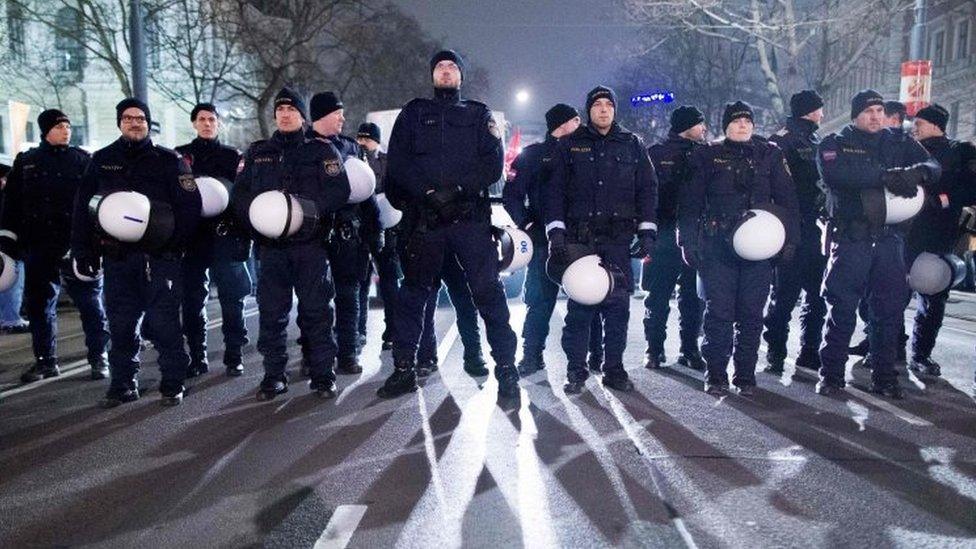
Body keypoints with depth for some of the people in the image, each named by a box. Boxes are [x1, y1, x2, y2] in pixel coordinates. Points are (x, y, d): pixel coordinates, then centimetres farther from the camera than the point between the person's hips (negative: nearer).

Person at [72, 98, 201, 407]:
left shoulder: (168, 160, 4)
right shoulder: (102, 160, 13)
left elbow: (190, 206, -3)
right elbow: (82, 208, 12)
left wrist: (173, 246, -10)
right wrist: (83, 252, 5)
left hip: (159, 256, -3)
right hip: (116, 257, 3)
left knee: (164, 323, -3)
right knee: (120, 324, 8)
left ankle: (173, 384, 7)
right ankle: (123, 384, 20)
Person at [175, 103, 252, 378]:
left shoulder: (233, 156, 11)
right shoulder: (180, 155, 13)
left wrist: (243, 234, -6)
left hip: (226, 235, -1)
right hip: (191, 237, 1)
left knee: (232, 298, -2)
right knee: (192, 299, 4)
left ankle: (233, 356, 6)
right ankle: (197, 357, 14)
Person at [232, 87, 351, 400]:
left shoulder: (321, 151, 8)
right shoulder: (257, 153, 18)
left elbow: (340, 190, -3)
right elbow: (239, 194, 12)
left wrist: (312, 207, -20)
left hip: (311, 244, -2)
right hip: (271, 245, 3)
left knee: (316, 310, -1)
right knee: (271, 312, 3)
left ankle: (323, 375, 8)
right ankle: (273, 375, 14)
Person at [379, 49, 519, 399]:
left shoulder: (479, 115, 16)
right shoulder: (413, 113, 17)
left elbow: (493, 164, 2)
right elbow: (398, 164, 4)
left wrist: (457, 189, -14)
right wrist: (429, 192, -11)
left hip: (471, 217, -1)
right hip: (425, 219, 1)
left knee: (488, 292, -5)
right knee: (412, 294, 6)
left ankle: (506, 369, 0)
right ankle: (404, 370, 16)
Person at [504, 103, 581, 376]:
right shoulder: (533, 155, 5)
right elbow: (511, 194, 1)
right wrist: (526, 225, -10)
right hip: (544, 241, -3)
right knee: (540, 299, -4)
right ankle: (532, 355, 4)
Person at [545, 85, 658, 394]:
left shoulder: (632, 145, 13)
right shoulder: (571, 145, 9)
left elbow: (647, 189, 10)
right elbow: (555, 191, 4)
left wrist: (647, 232, 1)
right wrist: (556, 233, -5)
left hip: (619, 239, 1)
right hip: (579, 238, -1)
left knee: (618, 305, 2)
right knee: (579, 305, -2)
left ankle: (614, 369, 13)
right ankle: (576, 372, 7)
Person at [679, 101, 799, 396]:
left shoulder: (770, 155, 11)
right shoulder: (708, 157, 7)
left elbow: (786, 199, 9)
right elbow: (690, 202, 4)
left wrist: (789, 239, 1)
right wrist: (688, 241, -3)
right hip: (717, 246, -1)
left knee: (751, 313, 4)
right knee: (718, 311, -2)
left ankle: (746, 376, 15)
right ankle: (716, 375, 7)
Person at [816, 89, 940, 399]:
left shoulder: (900, 144, 13)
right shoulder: (835, 144, 2)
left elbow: (932, 166, 0)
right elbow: (834, 174, -19)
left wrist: (916, 172, -24)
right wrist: (886, 176, -26)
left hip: (890, 239, 4)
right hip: (850, 238, -4)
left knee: (890, 310, 8)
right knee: (841, 310, -1)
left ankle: (885, 377, 19)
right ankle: (831, 374, 10)